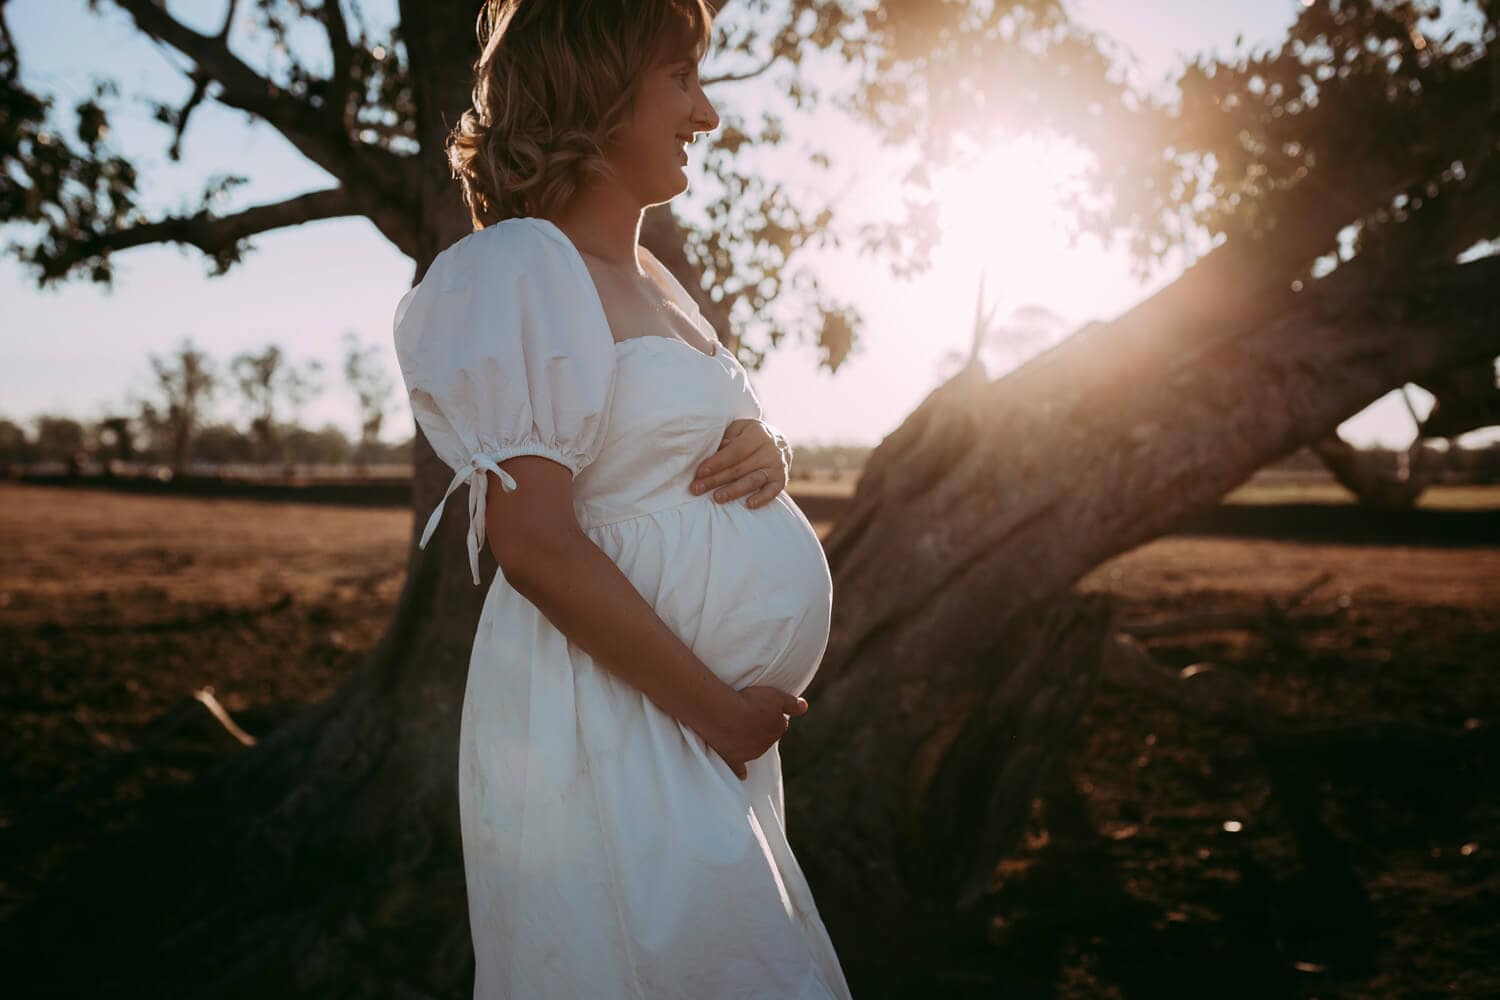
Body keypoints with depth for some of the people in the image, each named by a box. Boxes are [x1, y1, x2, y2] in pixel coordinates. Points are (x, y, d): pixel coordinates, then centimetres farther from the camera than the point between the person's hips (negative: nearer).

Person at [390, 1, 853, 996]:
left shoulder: (658, 281, 14)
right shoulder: (522, 268, -13)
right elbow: (534, 544, -21)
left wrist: (763, 454, -1)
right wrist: (717, 708, -16)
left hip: (717, 725, 9)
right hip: (610, 719, -9)